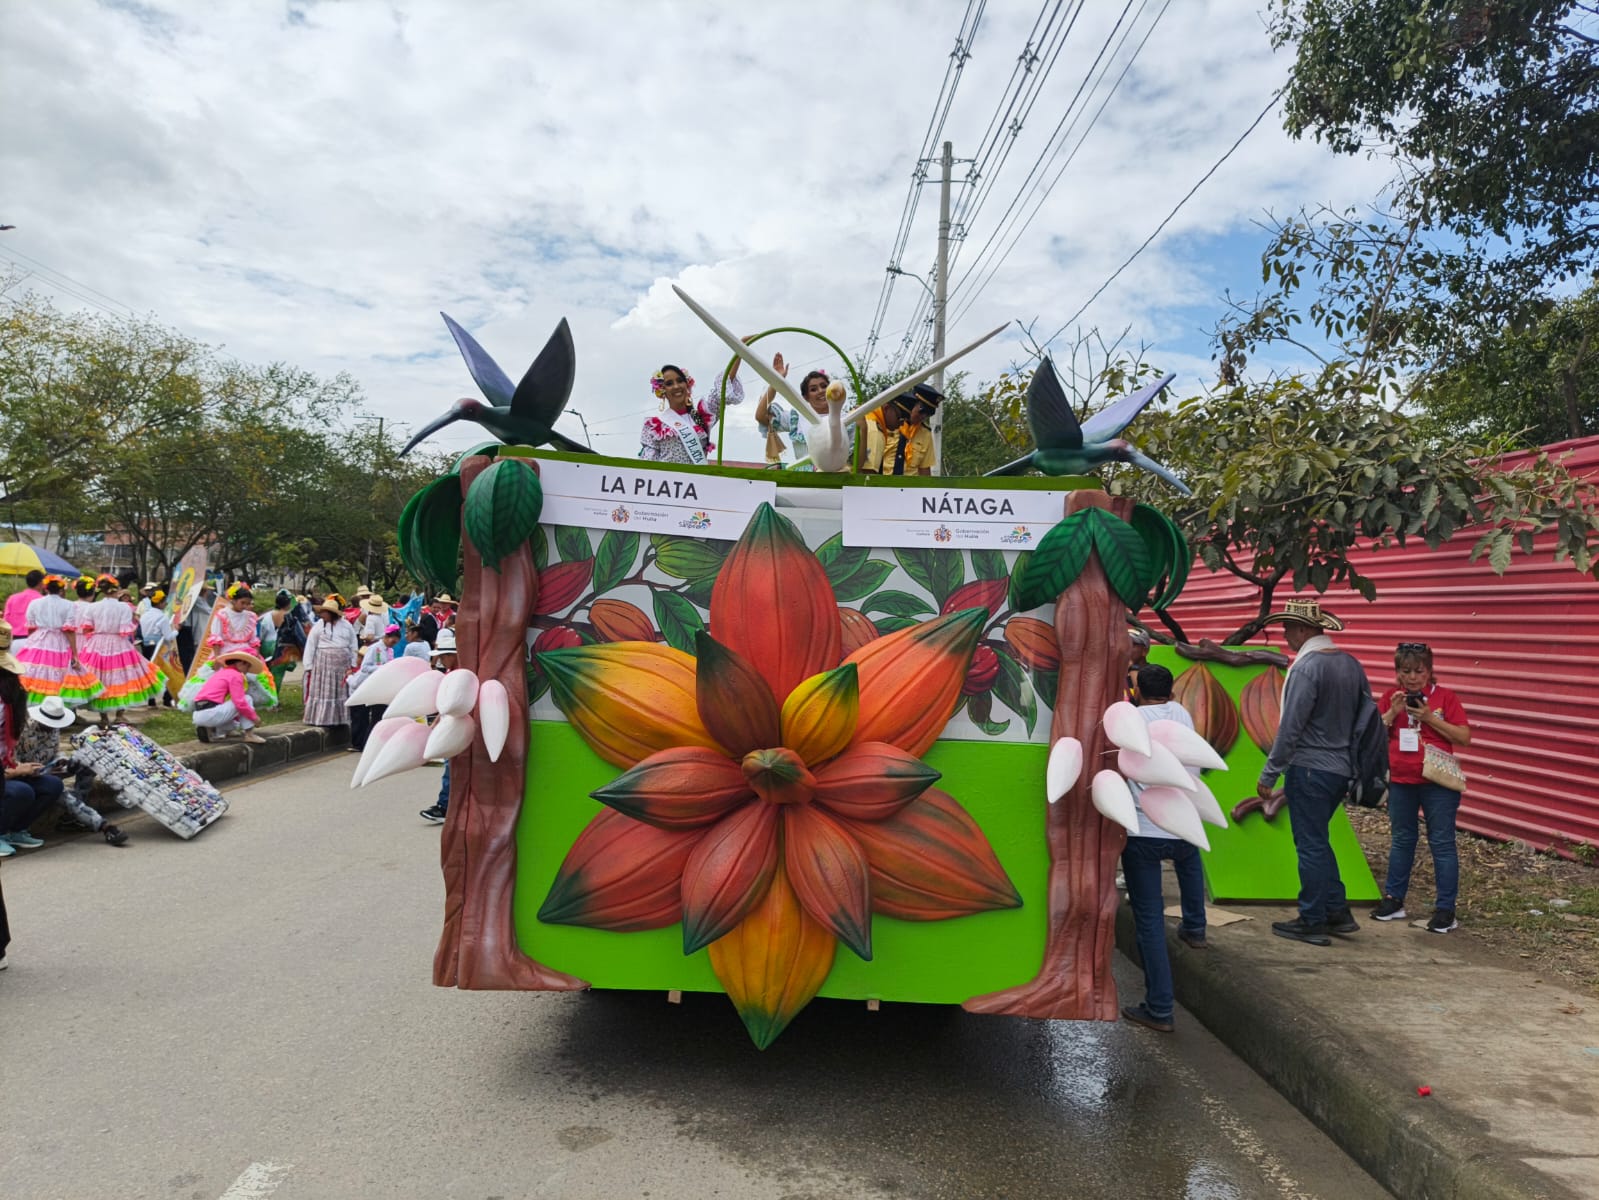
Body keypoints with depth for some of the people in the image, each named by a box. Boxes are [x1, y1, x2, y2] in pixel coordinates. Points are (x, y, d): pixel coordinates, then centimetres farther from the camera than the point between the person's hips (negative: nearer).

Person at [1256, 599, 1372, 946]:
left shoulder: (1306, 667, -18)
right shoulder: (1351, 664, 6)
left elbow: (1290, 728, -19)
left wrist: (1269, 774, -12)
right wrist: (1356, 764, 21)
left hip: (1309, 769, -8)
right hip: (1342, 769, 8)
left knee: (1311, 846, 2)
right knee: (1317, 841, 20)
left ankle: (1312, 923, 11)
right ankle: (1338, 912, 23)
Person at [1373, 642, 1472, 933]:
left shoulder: (1445, 697, -4)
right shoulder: (1391, 698, 6)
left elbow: (1464, 737, -7)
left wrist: (1430, 718, -17)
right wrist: (1392, 712, -11)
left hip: (1437, 782, -3)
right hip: (1400, 781, 4)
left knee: (1442, 843, 1)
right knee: (1401, 840, 14)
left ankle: (1445, 909, 9)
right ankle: (1394, 900, 24)